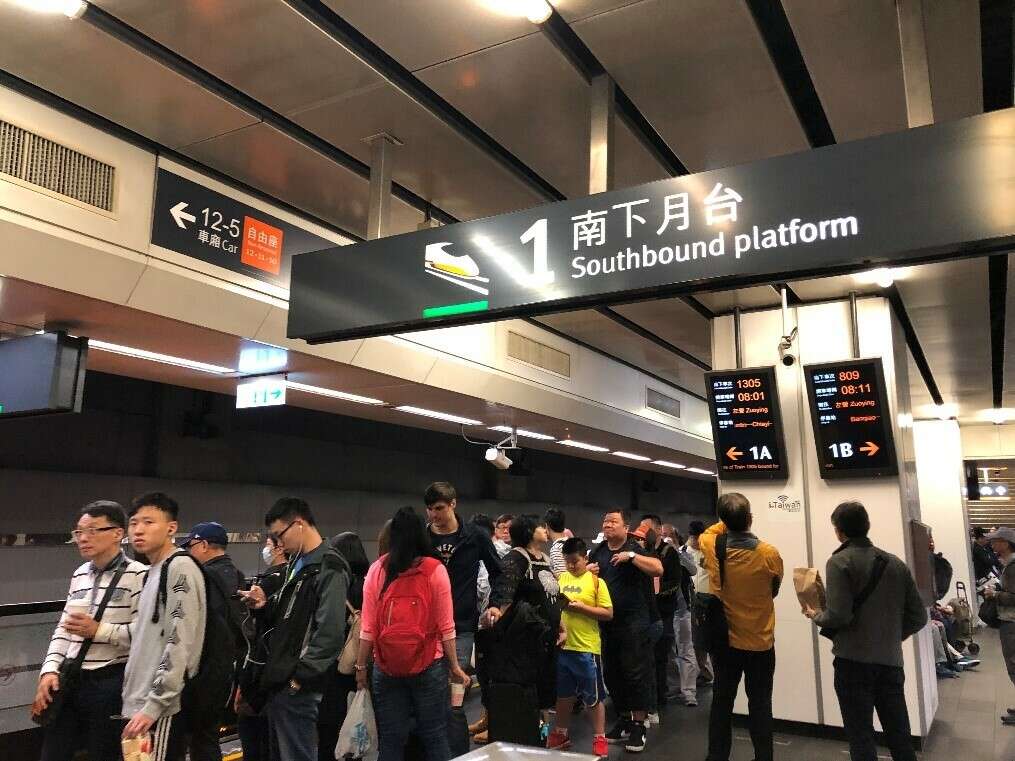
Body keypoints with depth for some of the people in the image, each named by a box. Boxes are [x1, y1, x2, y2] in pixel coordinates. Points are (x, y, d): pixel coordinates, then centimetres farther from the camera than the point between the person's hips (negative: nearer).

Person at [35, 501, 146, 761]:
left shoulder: (138, 575, -11)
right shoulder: (79, 575, 13)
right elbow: (63, 629, 14)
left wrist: (99, 630, -20)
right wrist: (50, 670, 2)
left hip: (110, 683, -7)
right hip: (68, 681, 7)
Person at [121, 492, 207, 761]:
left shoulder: (181, 568, -14)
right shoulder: (152, 573, 14)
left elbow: (179, 644, -20)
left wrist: (153, 705, -21)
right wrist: (135, 701, 15)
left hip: (162, 708, -9)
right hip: (140, 704, 9)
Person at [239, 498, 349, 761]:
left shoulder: (329, 568, -15)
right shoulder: (297, 563, 15)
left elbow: (330, 633, -22)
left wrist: (300, 676, -18)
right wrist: (265, 606, 4)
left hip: (298, 687, -9)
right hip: (279, 682, 10)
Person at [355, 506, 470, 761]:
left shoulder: (376, 570, -3)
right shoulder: (435, 570, -7)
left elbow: (368, 627, -2)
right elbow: (445, 627, -6)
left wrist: (361, 666, 8)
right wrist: (455, 667, 3)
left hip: (387, 668, 2)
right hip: (429, 666, -1)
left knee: (391, 740, 11)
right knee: (434, 737, 11)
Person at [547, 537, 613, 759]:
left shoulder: (596, 581, -7)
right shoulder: (561, 578, 6)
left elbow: (608, 613, -9)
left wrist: (581, 607, -18)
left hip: (587, 648, -4)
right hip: (562, 645, 4)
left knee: (593, 697, 7)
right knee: (563, 694, 17)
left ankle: (600, 739, 20)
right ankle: (562, 734, 33)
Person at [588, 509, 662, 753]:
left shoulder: (635, 550, -6)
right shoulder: (597, 551, 10)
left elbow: (658, 569, -20)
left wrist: (631, 556, -26)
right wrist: (587, 572, -3)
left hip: (633, 623, -6)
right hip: (605, 623, 6)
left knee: (636, 673, -1)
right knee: (612, 674, 13)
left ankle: (639, 725, 10)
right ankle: (624, 720, 28)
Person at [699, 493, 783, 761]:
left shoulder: (712, 549, -13)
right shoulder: (769, 554, -19)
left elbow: (705, 535, 13)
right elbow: (774, 590, 1)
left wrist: (728, 522, 9)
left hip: (724, 641, 2)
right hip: (760, 643, -2)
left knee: (722, 702, 12)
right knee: (760, 704, 9)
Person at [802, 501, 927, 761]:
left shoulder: (839, 562, -9)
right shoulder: (896, 563, 8)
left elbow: (838, 616, -19)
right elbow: (918, 617, 9)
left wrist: (815, 616, 1)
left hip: (853, 660, -5)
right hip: (891, 661, 5)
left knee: (861, 739, 4)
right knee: (900, 739, 14)